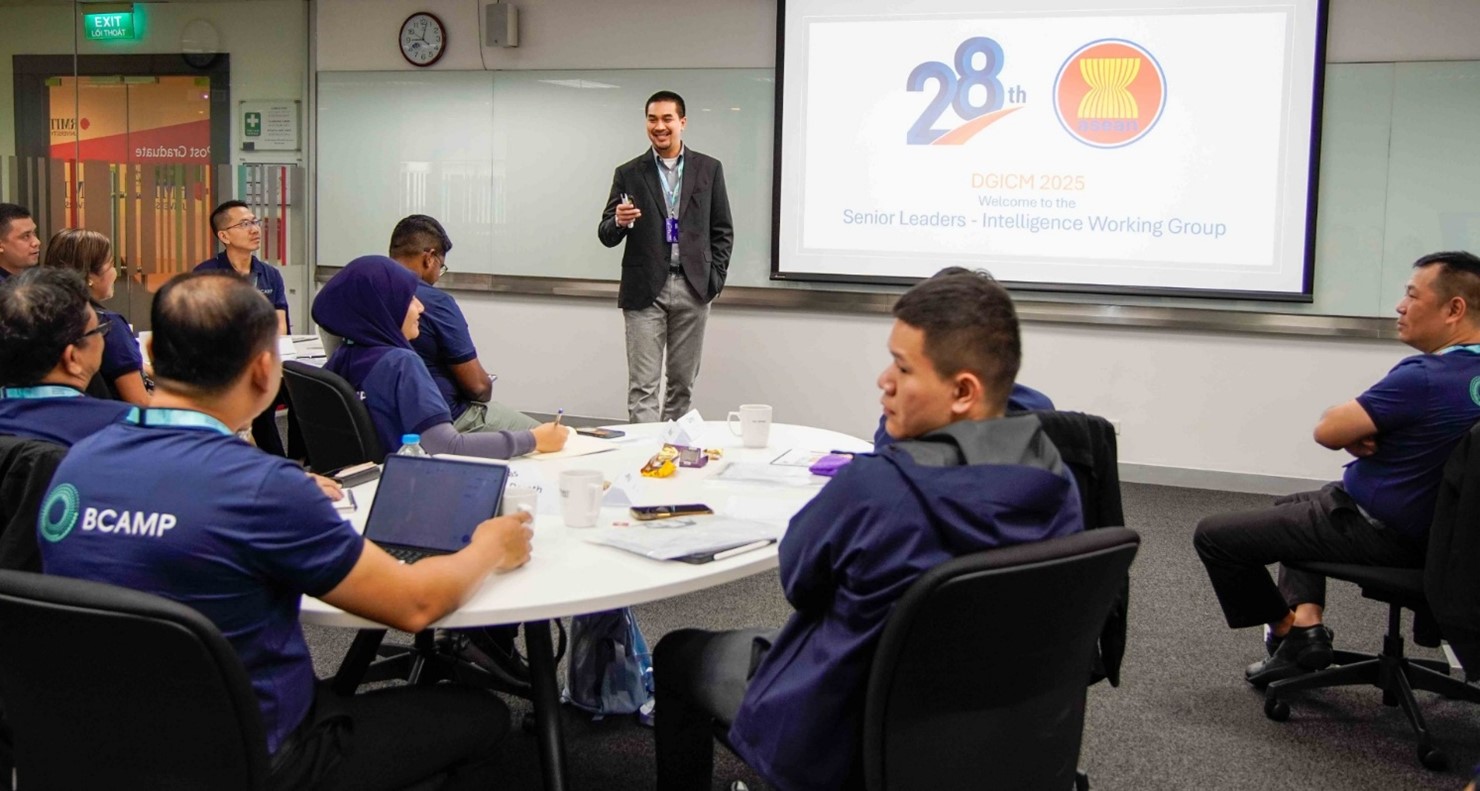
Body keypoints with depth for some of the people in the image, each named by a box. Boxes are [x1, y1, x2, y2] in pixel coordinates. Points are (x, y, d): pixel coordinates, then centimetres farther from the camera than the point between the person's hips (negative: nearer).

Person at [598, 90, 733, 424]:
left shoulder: (709, 169, 7)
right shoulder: (629, 174, 4)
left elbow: (722, 230, 8)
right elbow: (607, 236, 3)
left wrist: (715, 278, -1)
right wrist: (619, 222, -19)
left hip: (693, 289, 1)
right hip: (644, 290, -1)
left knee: (683, 382, 9)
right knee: (643, 385, -3)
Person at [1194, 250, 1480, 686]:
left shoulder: (1426, 377, -28)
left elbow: (1328, 430, -22)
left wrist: (1352, 433, 0)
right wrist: (1359, 433, -9)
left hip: (1377, 533, -10)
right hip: (1428, 525, 10)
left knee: (1213, 535, -3)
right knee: (1292, 507, 34)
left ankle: (1286, 630, 17)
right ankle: (1307, 624, 16)